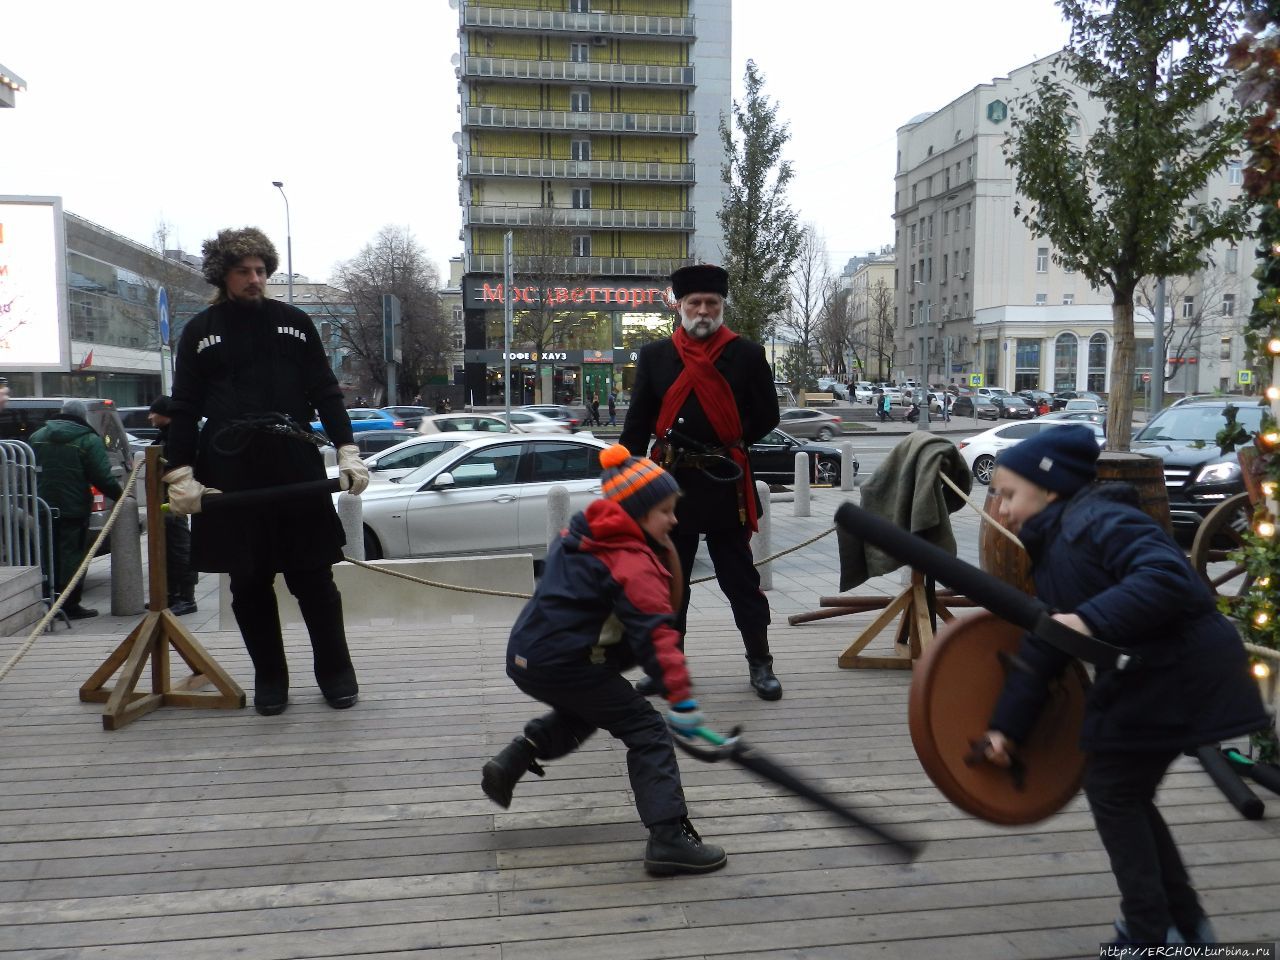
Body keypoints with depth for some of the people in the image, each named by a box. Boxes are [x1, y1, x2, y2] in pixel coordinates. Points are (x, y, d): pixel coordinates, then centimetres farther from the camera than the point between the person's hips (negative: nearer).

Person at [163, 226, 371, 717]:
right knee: (249, 581, 6)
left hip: (296, 463, 0)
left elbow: (326, 392, 9)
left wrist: (347, 451, -3)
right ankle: (269, 677, 20)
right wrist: (180, 474, -2)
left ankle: (335, 672, 15)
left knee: (313, 575, 2)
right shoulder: (200, 331, 10)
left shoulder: (294, 322, 11)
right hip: (229, 469, 1)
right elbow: (183, 408, 8)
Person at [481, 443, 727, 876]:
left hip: (524, 656, 9)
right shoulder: (634, 562, -13)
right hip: (564, 665, -9)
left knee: (583, 711, 35)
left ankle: (510, 763, 25)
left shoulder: (580, 538, 13)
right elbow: (654, 632, -23)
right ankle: (668, 838, -8)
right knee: (647, 731, -2)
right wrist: (681, 696, -27)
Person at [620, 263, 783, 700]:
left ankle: (760, 664, 17)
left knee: (740, 577, 6)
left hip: (726, 482, -2)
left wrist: (727, 444, 1)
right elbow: (637, 423, 4)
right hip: (671, 481, 2)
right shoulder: (653, 356, 5)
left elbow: (766, 416, 5)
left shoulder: (748, 355, 0)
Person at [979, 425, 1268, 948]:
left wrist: (1092, 620, -39)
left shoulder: (1098, 521, -18)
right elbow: (1041, 650, 12)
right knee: (1123, 791, 18)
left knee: (1111, 789, 2)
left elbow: (1167, 576, -33)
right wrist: (1007, 724, 9)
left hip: (1180, 674, -10)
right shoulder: (1052, 551, 12)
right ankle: (1183, 923, 31)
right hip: (1151, 675, 10)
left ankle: (1151, 933, 16)